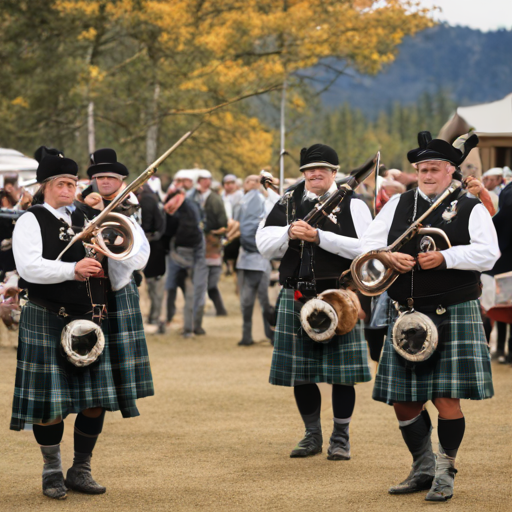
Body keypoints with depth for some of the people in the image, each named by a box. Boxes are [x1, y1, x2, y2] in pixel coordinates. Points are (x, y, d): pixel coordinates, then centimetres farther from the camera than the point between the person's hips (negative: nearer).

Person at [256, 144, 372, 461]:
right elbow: (264, 245, 5)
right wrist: (289, 233, -15)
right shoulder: (288, 203, 11)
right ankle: (312, 436, 21)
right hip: (296, 298, 3)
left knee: (342, 374, 0)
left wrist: (319, 237, -18)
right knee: (301, 374, 7)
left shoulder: (352, 204, 0)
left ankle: (341, 438, 13)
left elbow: (364, 247, -13)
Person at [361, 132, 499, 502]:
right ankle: (424, 469, 26)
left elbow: (487, 253, -11)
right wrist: (388, 257, -14)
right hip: (408, 316, 4)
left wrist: (445, 257, -22)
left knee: (447, 398, -8)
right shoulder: (398, 205, 11)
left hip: (454, 315, -4)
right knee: (404, 402, 7)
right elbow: (369, 244, 7)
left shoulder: (471, 209, 1)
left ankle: (445, 472, 10)